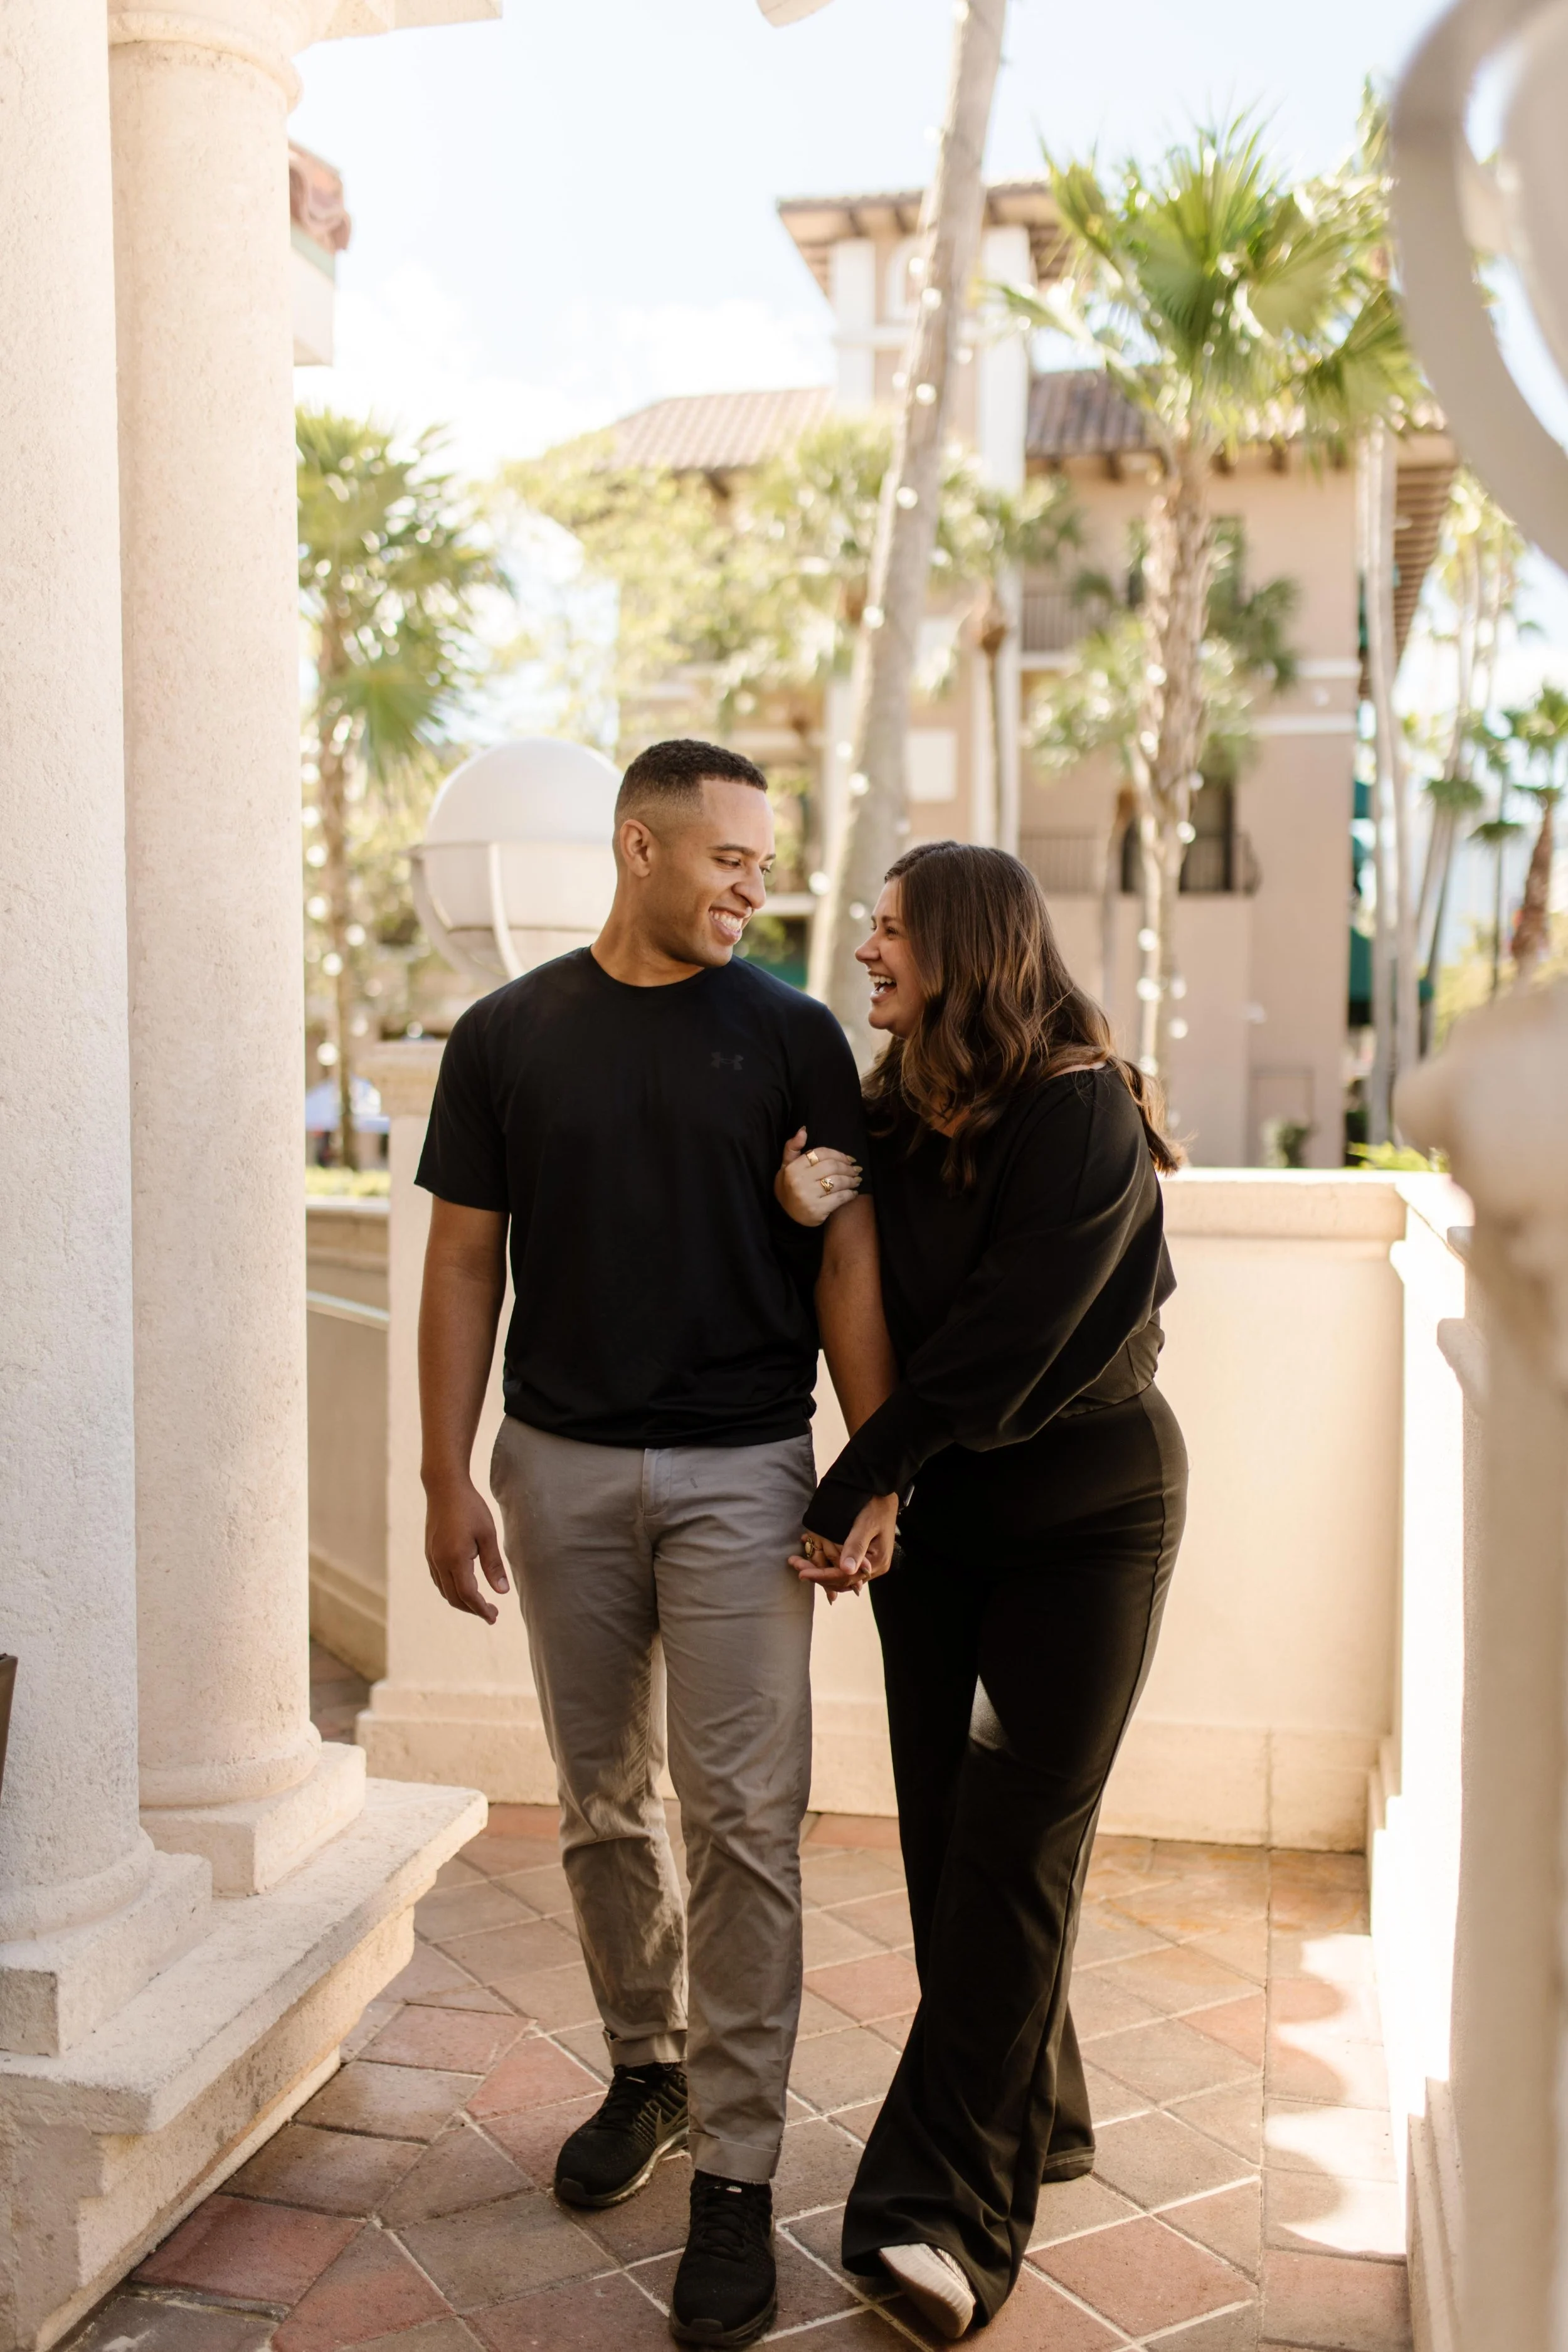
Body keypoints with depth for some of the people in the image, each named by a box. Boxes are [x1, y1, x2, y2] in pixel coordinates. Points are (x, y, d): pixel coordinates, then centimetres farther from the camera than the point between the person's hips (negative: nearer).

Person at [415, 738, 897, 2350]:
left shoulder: (791, 1037, 1)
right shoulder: (509, 1036, 3)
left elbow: (845, 1262, -1)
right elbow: (465, 1264, 5)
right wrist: (446, 1479, 2)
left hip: (739, 1472, -2)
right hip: (560, 1469, 2)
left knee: (743, 1819, -3)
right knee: (601, 1803, 15)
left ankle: (735, 2175, 8)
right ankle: (645, 2067, 36)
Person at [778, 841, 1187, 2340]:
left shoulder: (1084, 1114, -16)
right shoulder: (894, 1117, 5)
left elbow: (1004, 1340, -21)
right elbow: (887, 1315, 6)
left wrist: (852, 1490, -17)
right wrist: (817, 1217, -13)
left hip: (1086, 1512, -6)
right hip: (935, 1512, 6)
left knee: (1011, 1846, -5)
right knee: (945, 1834, 8)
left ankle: (948, 2202, 1)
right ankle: (1035, 2119, 26)